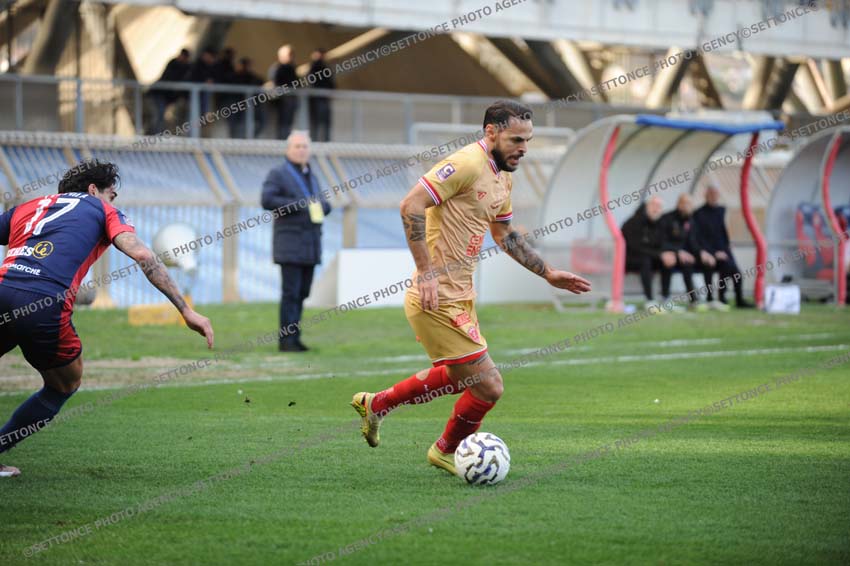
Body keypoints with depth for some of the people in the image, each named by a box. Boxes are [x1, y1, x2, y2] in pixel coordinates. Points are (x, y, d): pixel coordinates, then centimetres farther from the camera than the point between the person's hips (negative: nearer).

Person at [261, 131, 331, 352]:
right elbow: (267, 200, -15)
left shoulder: (311, 176, 20)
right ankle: (286, 340, -9)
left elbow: (324, 206, 23)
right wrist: (298, 205, -18)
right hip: (290, 244, -7)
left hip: (311, 246, 7)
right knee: (291, 292, -10)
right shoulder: (278, 174, -2)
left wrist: (320, 206, -1)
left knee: (302, 292, 5)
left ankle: (294, 337, 9)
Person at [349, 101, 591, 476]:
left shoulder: (502, 177, 13)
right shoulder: (467, 164, -18)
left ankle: (375, 404, 39)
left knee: (458, 378, 28)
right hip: (439, 300, -10)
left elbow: (504, 235, 28)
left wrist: (548, 274, 26)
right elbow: (411, 205, -25)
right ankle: (447, 451, 21)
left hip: (461, 296, 10)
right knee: (488, 388, -4)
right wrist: (426, 271, -28)